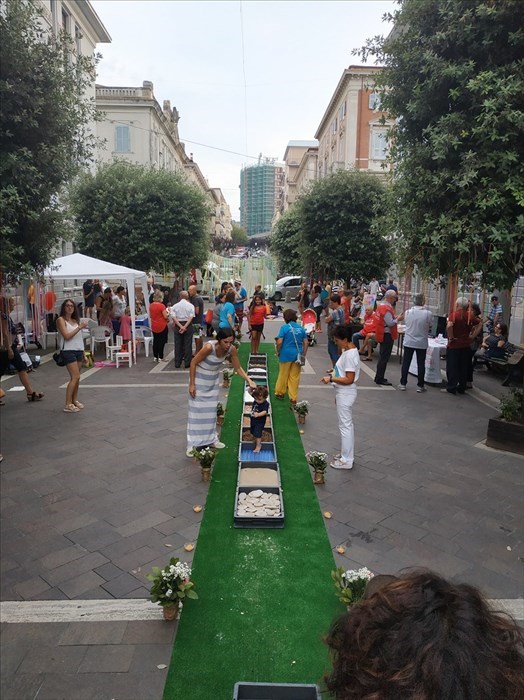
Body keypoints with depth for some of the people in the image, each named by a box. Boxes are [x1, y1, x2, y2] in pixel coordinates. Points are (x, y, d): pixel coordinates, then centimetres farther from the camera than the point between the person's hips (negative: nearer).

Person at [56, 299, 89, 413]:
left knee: (76, 377, 8)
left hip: (78, 351, 7)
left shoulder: (75, 320, 16)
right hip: (68, 351, -6)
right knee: (75, 377, -12)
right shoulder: (61, 320, -2)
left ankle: (75, 400, 20)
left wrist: (83, 354, 17)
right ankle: (68, 404, -7)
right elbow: (66, 336, -14)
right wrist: (80, 327, -15)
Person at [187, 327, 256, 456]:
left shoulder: (232, 349, -20)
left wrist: (249, 381, -19)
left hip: (213, 380, 5)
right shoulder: (209, 347, -34)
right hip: (199, 378, -5)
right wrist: (192, 384, -19)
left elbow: (238, 368, -7)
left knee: (211, 409, 14)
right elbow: (193, 362, -23)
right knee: (197, 409, -2)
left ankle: (211, 438, 27)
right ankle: (192, 444, 5)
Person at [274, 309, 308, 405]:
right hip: (298, 355, 3)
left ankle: (280, 393, 30)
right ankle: (293, 399, 11)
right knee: (295, 377, 8)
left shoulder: (284, 327, -9)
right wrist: (303, 355, 13)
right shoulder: (301, 328, 5)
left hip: (286, 354, -3)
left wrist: (278, 352, 1)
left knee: (283, 375, 14)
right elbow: (305, 343, 6)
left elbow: (279, 342, -14)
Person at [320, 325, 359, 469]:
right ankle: (347, 454, 32)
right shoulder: (347, 351, 8)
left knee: (345, 425, -1)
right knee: (347, 424, 19)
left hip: (345, 394, -10)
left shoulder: (350, 355, -23)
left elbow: (349, 379, -25)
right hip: (343, 393, 10)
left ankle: (346, 460, 10)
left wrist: (331, 379, -23)